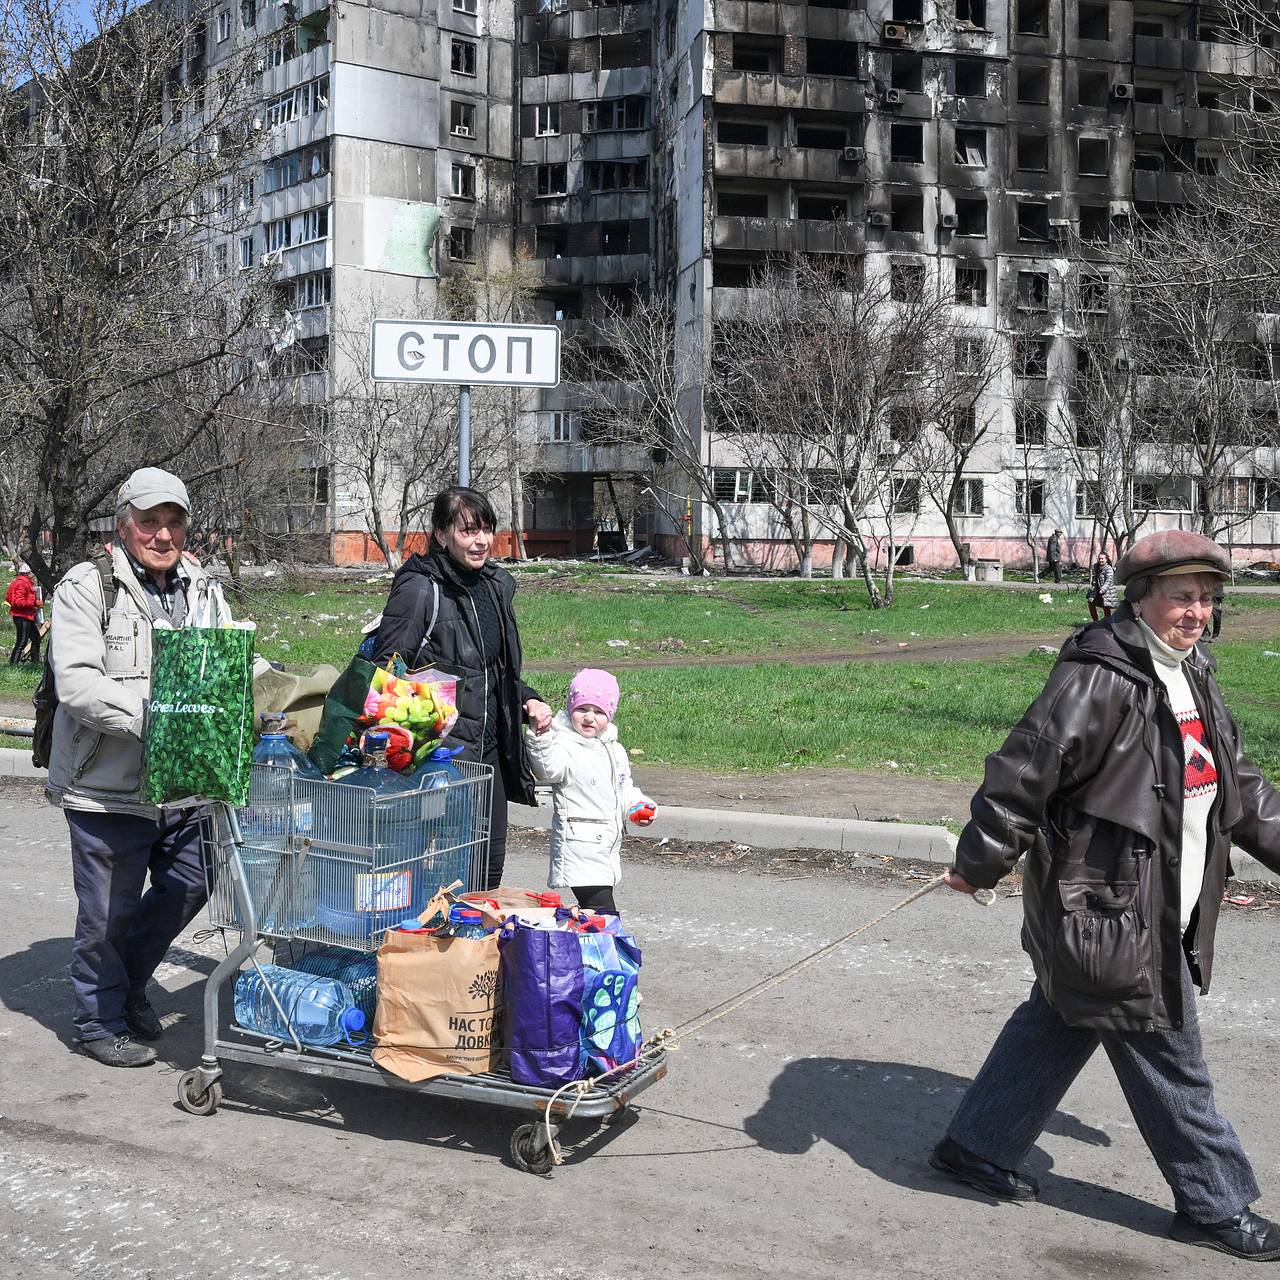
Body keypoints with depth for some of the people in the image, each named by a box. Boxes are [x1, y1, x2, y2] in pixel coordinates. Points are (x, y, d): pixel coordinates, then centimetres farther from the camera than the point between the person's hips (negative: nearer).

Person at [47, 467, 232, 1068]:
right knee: (108, 912, 6)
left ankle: (130, 982, 42)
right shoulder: (86, 588, -8)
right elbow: (76, 681, -19)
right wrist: (152, 720, -30)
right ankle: (99, 1021, 27)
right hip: (109, 788, -6)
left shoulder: (204, 590, 11)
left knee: (187, 888, 18)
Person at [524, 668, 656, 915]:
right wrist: (541, 736, -43)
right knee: (603, 915, -15)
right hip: (579, 844, -8)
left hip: (609, 844, 8)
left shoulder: (615, 750, 15)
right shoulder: (565, 746, -10)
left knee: (599, 912, 13)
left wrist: (638, 806, 8)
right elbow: (548, 770, -30)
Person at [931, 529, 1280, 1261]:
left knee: (1057, 1028, 19)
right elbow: (1025, 771, -19)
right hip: (1109, 914, -10)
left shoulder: (1193, 676, 11)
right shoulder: (1100, 680, -21)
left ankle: (977, 1148, 33)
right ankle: (1216, 1206, 21)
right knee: (1168, 1062, 4)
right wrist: (980, 864, -14)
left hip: (1163, 914, 10)